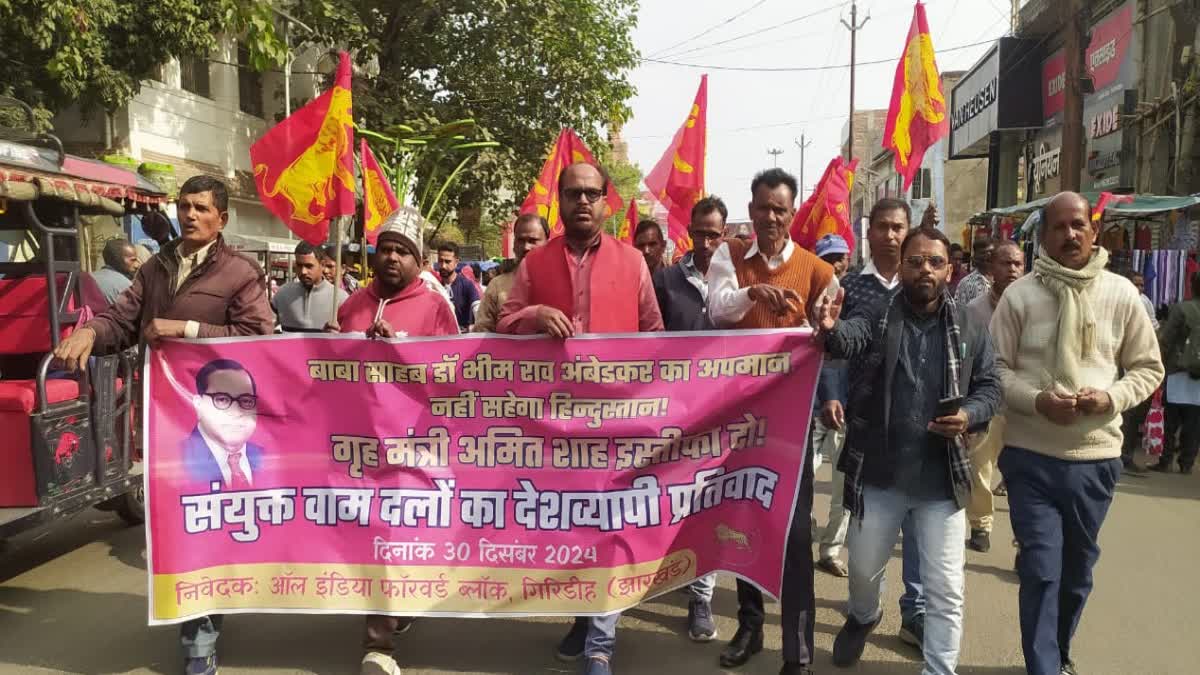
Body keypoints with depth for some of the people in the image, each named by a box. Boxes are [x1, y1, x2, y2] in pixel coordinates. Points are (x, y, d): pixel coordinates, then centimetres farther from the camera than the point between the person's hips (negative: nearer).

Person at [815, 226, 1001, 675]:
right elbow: (849, 339, -25)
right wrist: (831, 329, -49)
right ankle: (863, 617, 53)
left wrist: (970, 414, -16)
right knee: (863, 568, 21)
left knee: (945, 589, 6)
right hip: (879, 473, 1)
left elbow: (990, 387, 5)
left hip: (942, 478, 0)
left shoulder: (969, 329, 0)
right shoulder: (877, 318, -5)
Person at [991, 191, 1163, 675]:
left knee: (1078, 567, 19)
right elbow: (995, 368, -3)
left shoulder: (1121, 294, 0)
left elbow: (1148, 367, 6)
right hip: (1030, 455, -3)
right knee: (1040, 569, -3)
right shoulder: (1019, 294, -5)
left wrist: (1111, 398, -13)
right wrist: (1036, 401, -20)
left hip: (1096, 457, 3)